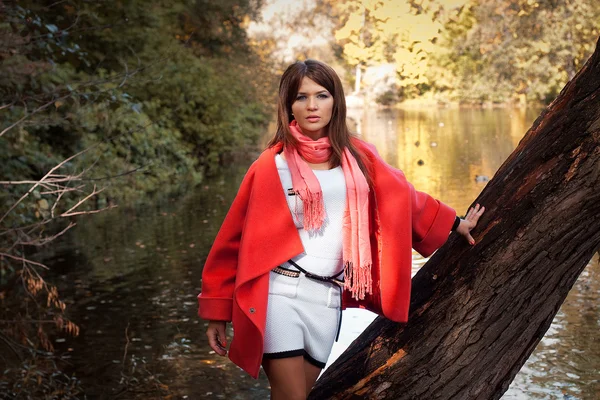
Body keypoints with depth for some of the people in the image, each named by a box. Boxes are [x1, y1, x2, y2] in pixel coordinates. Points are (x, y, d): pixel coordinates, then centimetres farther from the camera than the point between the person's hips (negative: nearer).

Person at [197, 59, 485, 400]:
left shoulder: (357, 158, 7)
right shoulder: (272, 166, -4)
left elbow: (402, 197, 22)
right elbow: (235, 238, -1)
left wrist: (454, 224, 29)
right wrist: (218, 311, -1)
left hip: (328, 299, 4)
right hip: (280, 294, -4)